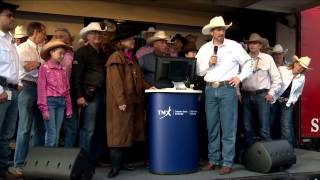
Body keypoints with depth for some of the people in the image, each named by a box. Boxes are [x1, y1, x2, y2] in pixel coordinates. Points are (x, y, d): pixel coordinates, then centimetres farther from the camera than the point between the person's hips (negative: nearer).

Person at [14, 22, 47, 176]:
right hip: (28, 88, -7)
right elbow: (28, 67, -18)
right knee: (25, 127, -4)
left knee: (40, 127, 13)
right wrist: (43, 59, -5)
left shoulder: (41, 49, 15)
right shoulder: (22, 47, -5)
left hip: (41, 88, 7)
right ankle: (20, 163, 5)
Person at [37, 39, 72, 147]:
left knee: (57, 134, 9)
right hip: (50, 101, -5)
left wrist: (69, 107, 10)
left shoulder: (63, 69, 11)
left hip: (61, 102, 5)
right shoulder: (44, 67, -4)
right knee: (51, 133, -5)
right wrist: (44, 108, -12)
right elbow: (41, 88, -7)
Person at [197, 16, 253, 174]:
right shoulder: (204, 49, 10)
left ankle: (227, 163, 4)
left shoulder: (234, 46, 4)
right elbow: (198, 72, 9)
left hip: (227, 89, -3)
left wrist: (240, 77, -3)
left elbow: (248, 63, 9)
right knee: (212, 127, 8)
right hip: (210, 90, 3)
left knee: (228, 127, -3)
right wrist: (208, 64, -7)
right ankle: (213, 160, 19)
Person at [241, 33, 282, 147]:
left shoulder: (267, 58, 3)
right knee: (247, 127, 7)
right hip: (246, 95, 2)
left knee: (264, 128, -7)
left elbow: (276, 77, 5)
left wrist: (271, 93, -2)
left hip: (262, 95, -2)